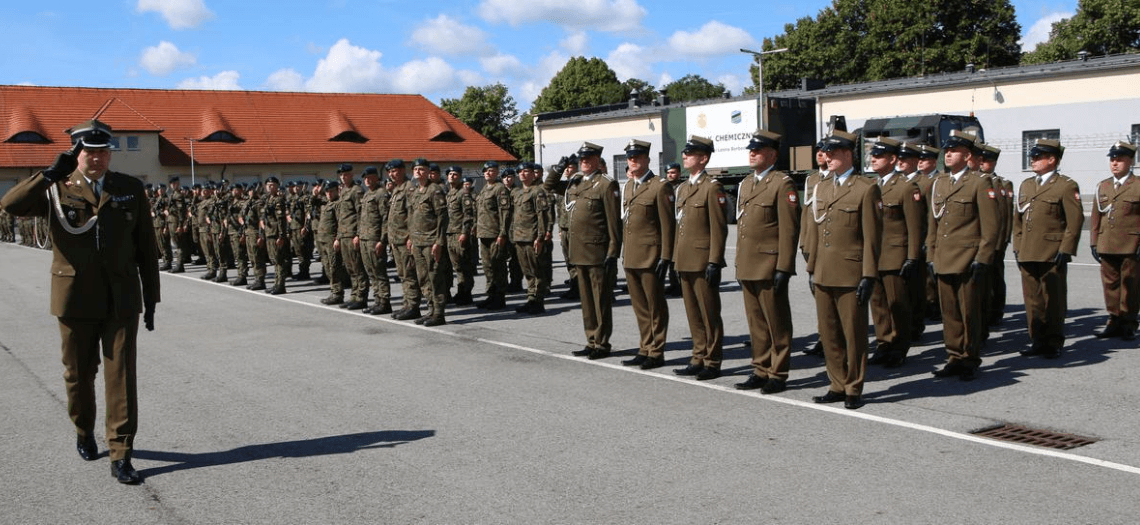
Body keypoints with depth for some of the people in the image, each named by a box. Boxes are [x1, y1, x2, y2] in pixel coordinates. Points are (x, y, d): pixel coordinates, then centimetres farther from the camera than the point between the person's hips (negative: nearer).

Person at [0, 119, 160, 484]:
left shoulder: (131, 189, 4)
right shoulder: (56, 189, 1)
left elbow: (146, 247, 6)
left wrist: (151, 297, 5)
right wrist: (50, 175, -21)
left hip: (121, 299, 0)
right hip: (76, 299, 0)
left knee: (121, 376, -4)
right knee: (78, 374, 14)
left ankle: (121, 456, 0)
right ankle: (84, 433, 39)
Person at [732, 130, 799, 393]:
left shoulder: (782, 184, -8)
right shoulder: (745, 184, 17)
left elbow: (789, 230, -13)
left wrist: (783, 268, -17)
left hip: (769, 267, -8)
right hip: (747, 268, 8)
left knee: (776, 324, 2)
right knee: (755, 323, 13)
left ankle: (778, 375, 10)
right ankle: (761, 370, 22)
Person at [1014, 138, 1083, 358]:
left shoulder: (1066, 186, -3)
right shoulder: (1026, 185, 17)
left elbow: (1075, 220, -7)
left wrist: (1065, 250, -13)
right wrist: (1017, 247, 12)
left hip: (1052, 256, -6)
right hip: (1027, 255, 6)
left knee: (1053, 301, 2)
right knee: (1032, 300, 8)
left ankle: (1054, 343, 11)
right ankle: (1037, 340, 17)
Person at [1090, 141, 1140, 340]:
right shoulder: (1102, 187, 14)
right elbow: (1096, 217, 15)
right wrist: (1094, 242, 9)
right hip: (1106, 247, 4)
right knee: (1110, 285, 7)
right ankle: (1114, 322, 15)